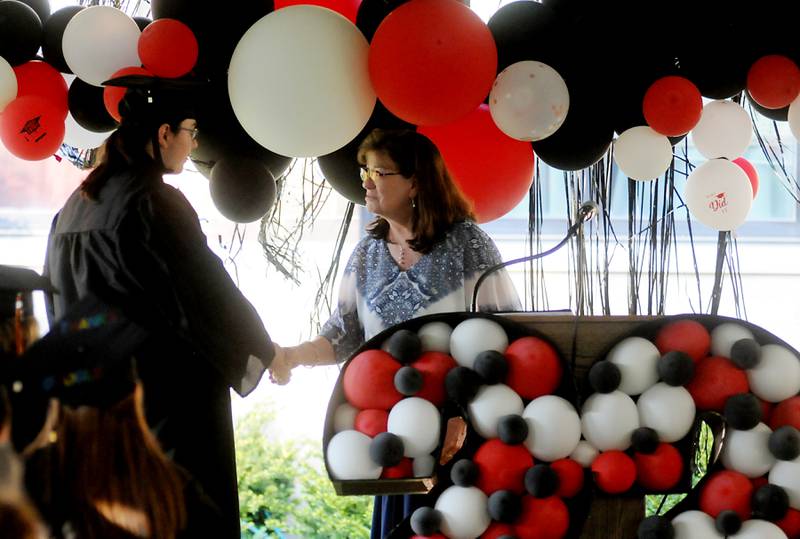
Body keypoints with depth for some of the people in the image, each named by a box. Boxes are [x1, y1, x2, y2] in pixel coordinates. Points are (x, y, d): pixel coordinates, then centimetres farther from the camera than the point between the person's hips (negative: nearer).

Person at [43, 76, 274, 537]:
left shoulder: (76, 208, 8)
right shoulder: (156, 205, -16)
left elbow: (58, 300, 15)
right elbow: (205, 292, -14)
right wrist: (263, 354, 0)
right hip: (169, 394, -8)